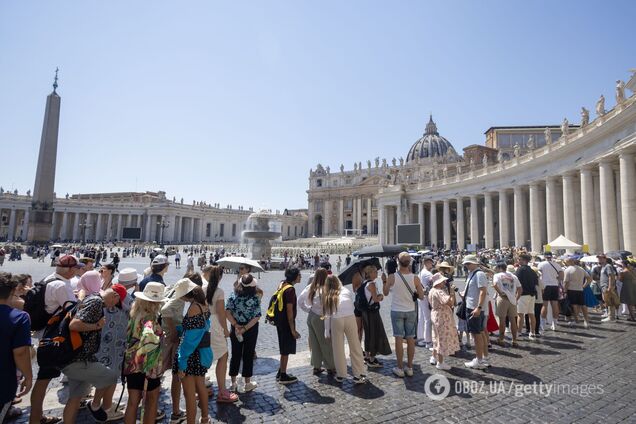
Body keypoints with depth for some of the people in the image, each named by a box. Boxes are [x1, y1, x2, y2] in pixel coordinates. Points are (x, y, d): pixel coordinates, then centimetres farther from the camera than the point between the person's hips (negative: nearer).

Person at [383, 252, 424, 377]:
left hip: (396, 311, -2)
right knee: (410, 339, 11)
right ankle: (409, 367, 20)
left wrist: (384, 281, 13)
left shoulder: (392, 277, -14)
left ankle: (400, 368, 13)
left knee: (399, 339, 5)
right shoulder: (415, 278, -10)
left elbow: (385, 293, 1)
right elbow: (421, 296, -2)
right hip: (411, 311, 2)